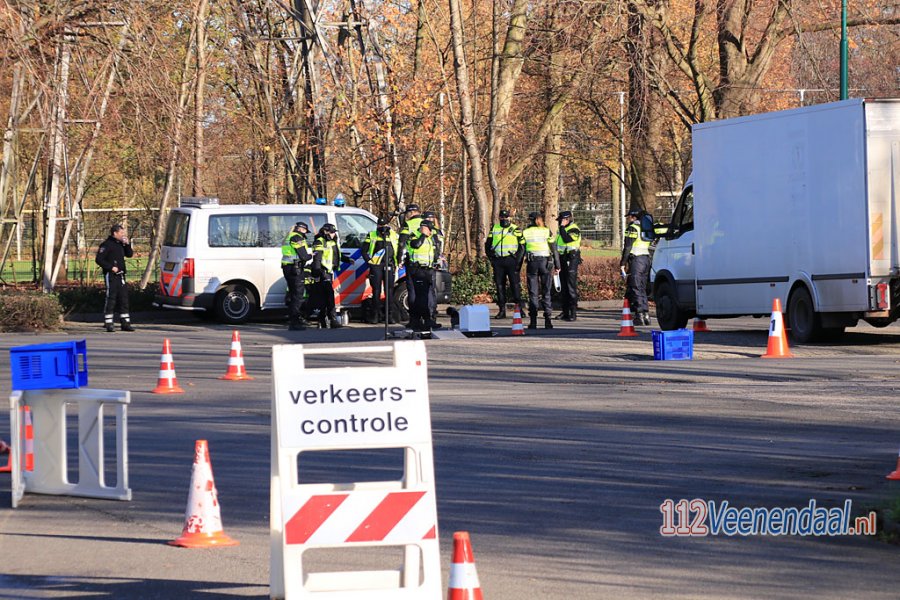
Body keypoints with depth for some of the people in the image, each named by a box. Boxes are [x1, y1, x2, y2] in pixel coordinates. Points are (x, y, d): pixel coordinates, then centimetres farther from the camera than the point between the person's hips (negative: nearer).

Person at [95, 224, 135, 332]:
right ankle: (108, 324, -2)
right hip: (111, 275, -8)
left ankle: (125, 323, 13)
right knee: (111, 299, -6)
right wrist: (111, 267, -17)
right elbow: (99, 259, -14)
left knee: (123, 298, 8)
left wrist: (127, 244, 4)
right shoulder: (107, 245, -9)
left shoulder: (120, 244, 15)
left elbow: (130, 254, 19)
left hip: (120, 275, 8)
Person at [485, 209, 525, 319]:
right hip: (498, 260, 4)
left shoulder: (515, 230, 3)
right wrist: (491, 257, 6)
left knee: (515, 284, -8)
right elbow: (488, 244, 19)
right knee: (499, 284, 3)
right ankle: (502, 309, 7)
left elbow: (522, 246, 2)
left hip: (511, 260, -4)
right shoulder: (494, 229, 13)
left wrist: (518, 260, -7)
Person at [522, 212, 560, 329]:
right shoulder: (546, 231, 0)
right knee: (546, 293, 5)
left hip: (532, 263, 0)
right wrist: (557, 266, 6)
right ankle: (548, 320, 0)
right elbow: (554, 249, 0)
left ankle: (533, 322, -2)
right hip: (545, 262, 0)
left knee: (533, 293, 4)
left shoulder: (525, 232, 3)